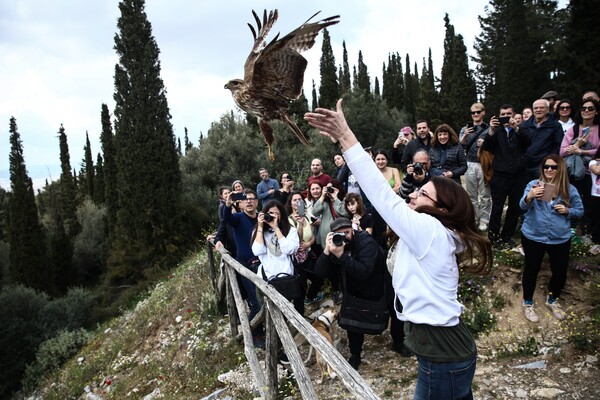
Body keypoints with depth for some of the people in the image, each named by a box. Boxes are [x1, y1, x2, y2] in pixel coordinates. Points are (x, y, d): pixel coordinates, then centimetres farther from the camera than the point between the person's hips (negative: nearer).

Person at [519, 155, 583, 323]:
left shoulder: (569, 189, -2)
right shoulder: (534, 184, -9)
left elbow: (580, 210, 9)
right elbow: (523, 206, -22)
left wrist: (567, 211, -13)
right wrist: (529, 197, -45)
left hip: (560, 239, 3)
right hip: (533, 236, -2)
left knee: (560, 271, 13)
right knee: (532, 269, 9)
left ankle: (552, 300, 40)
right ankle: (528, 303, 28)